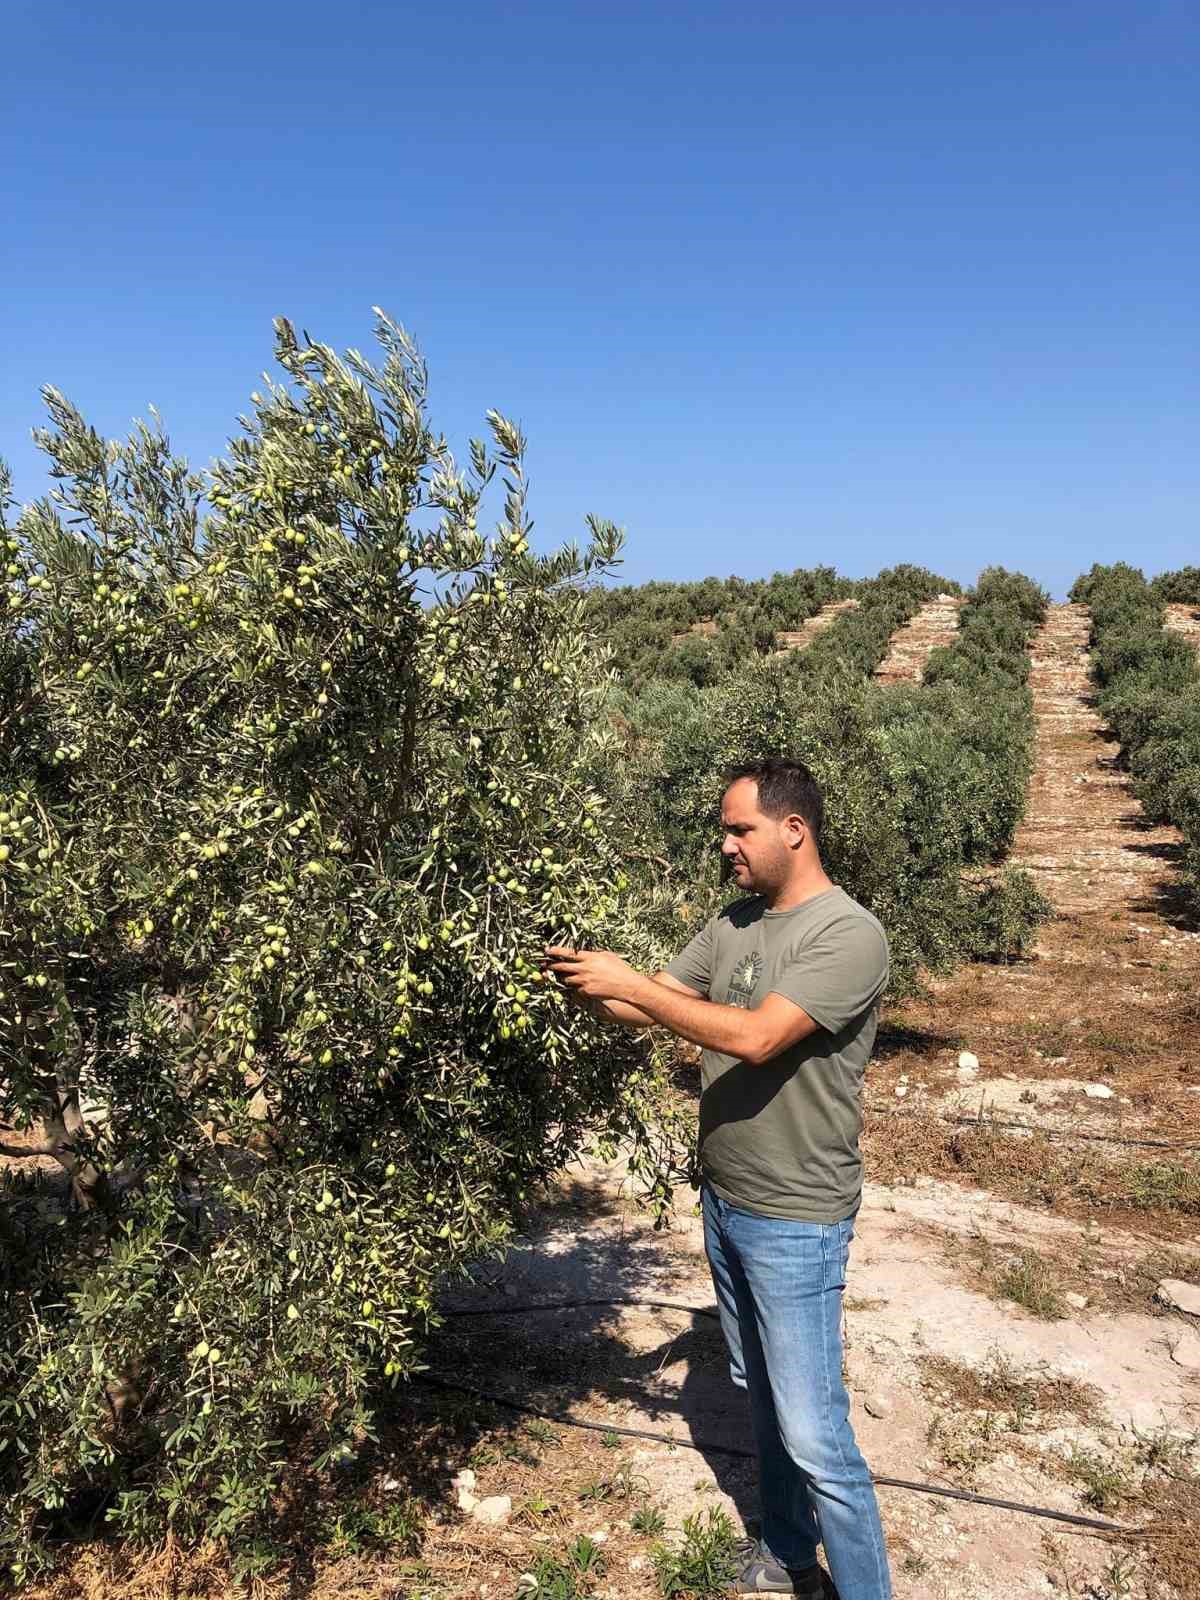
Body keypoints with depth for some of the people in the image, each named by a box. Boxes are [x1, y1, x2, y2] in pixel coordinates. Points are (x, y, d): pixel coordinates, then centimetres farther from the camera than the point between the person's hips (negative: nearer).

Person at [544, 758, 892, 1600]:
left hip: (794, 1222, -8)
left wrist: (628, 982, -27)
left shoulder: (849, 935, -21)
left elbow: (755, 1037, -30)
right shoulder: (734, 922, 4)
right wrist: (587, 982, -15)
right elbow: (657, 1007, 5)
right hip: (723, 1203, 8)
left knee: (814, 1434, 0)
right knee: (762, 1396, 23)